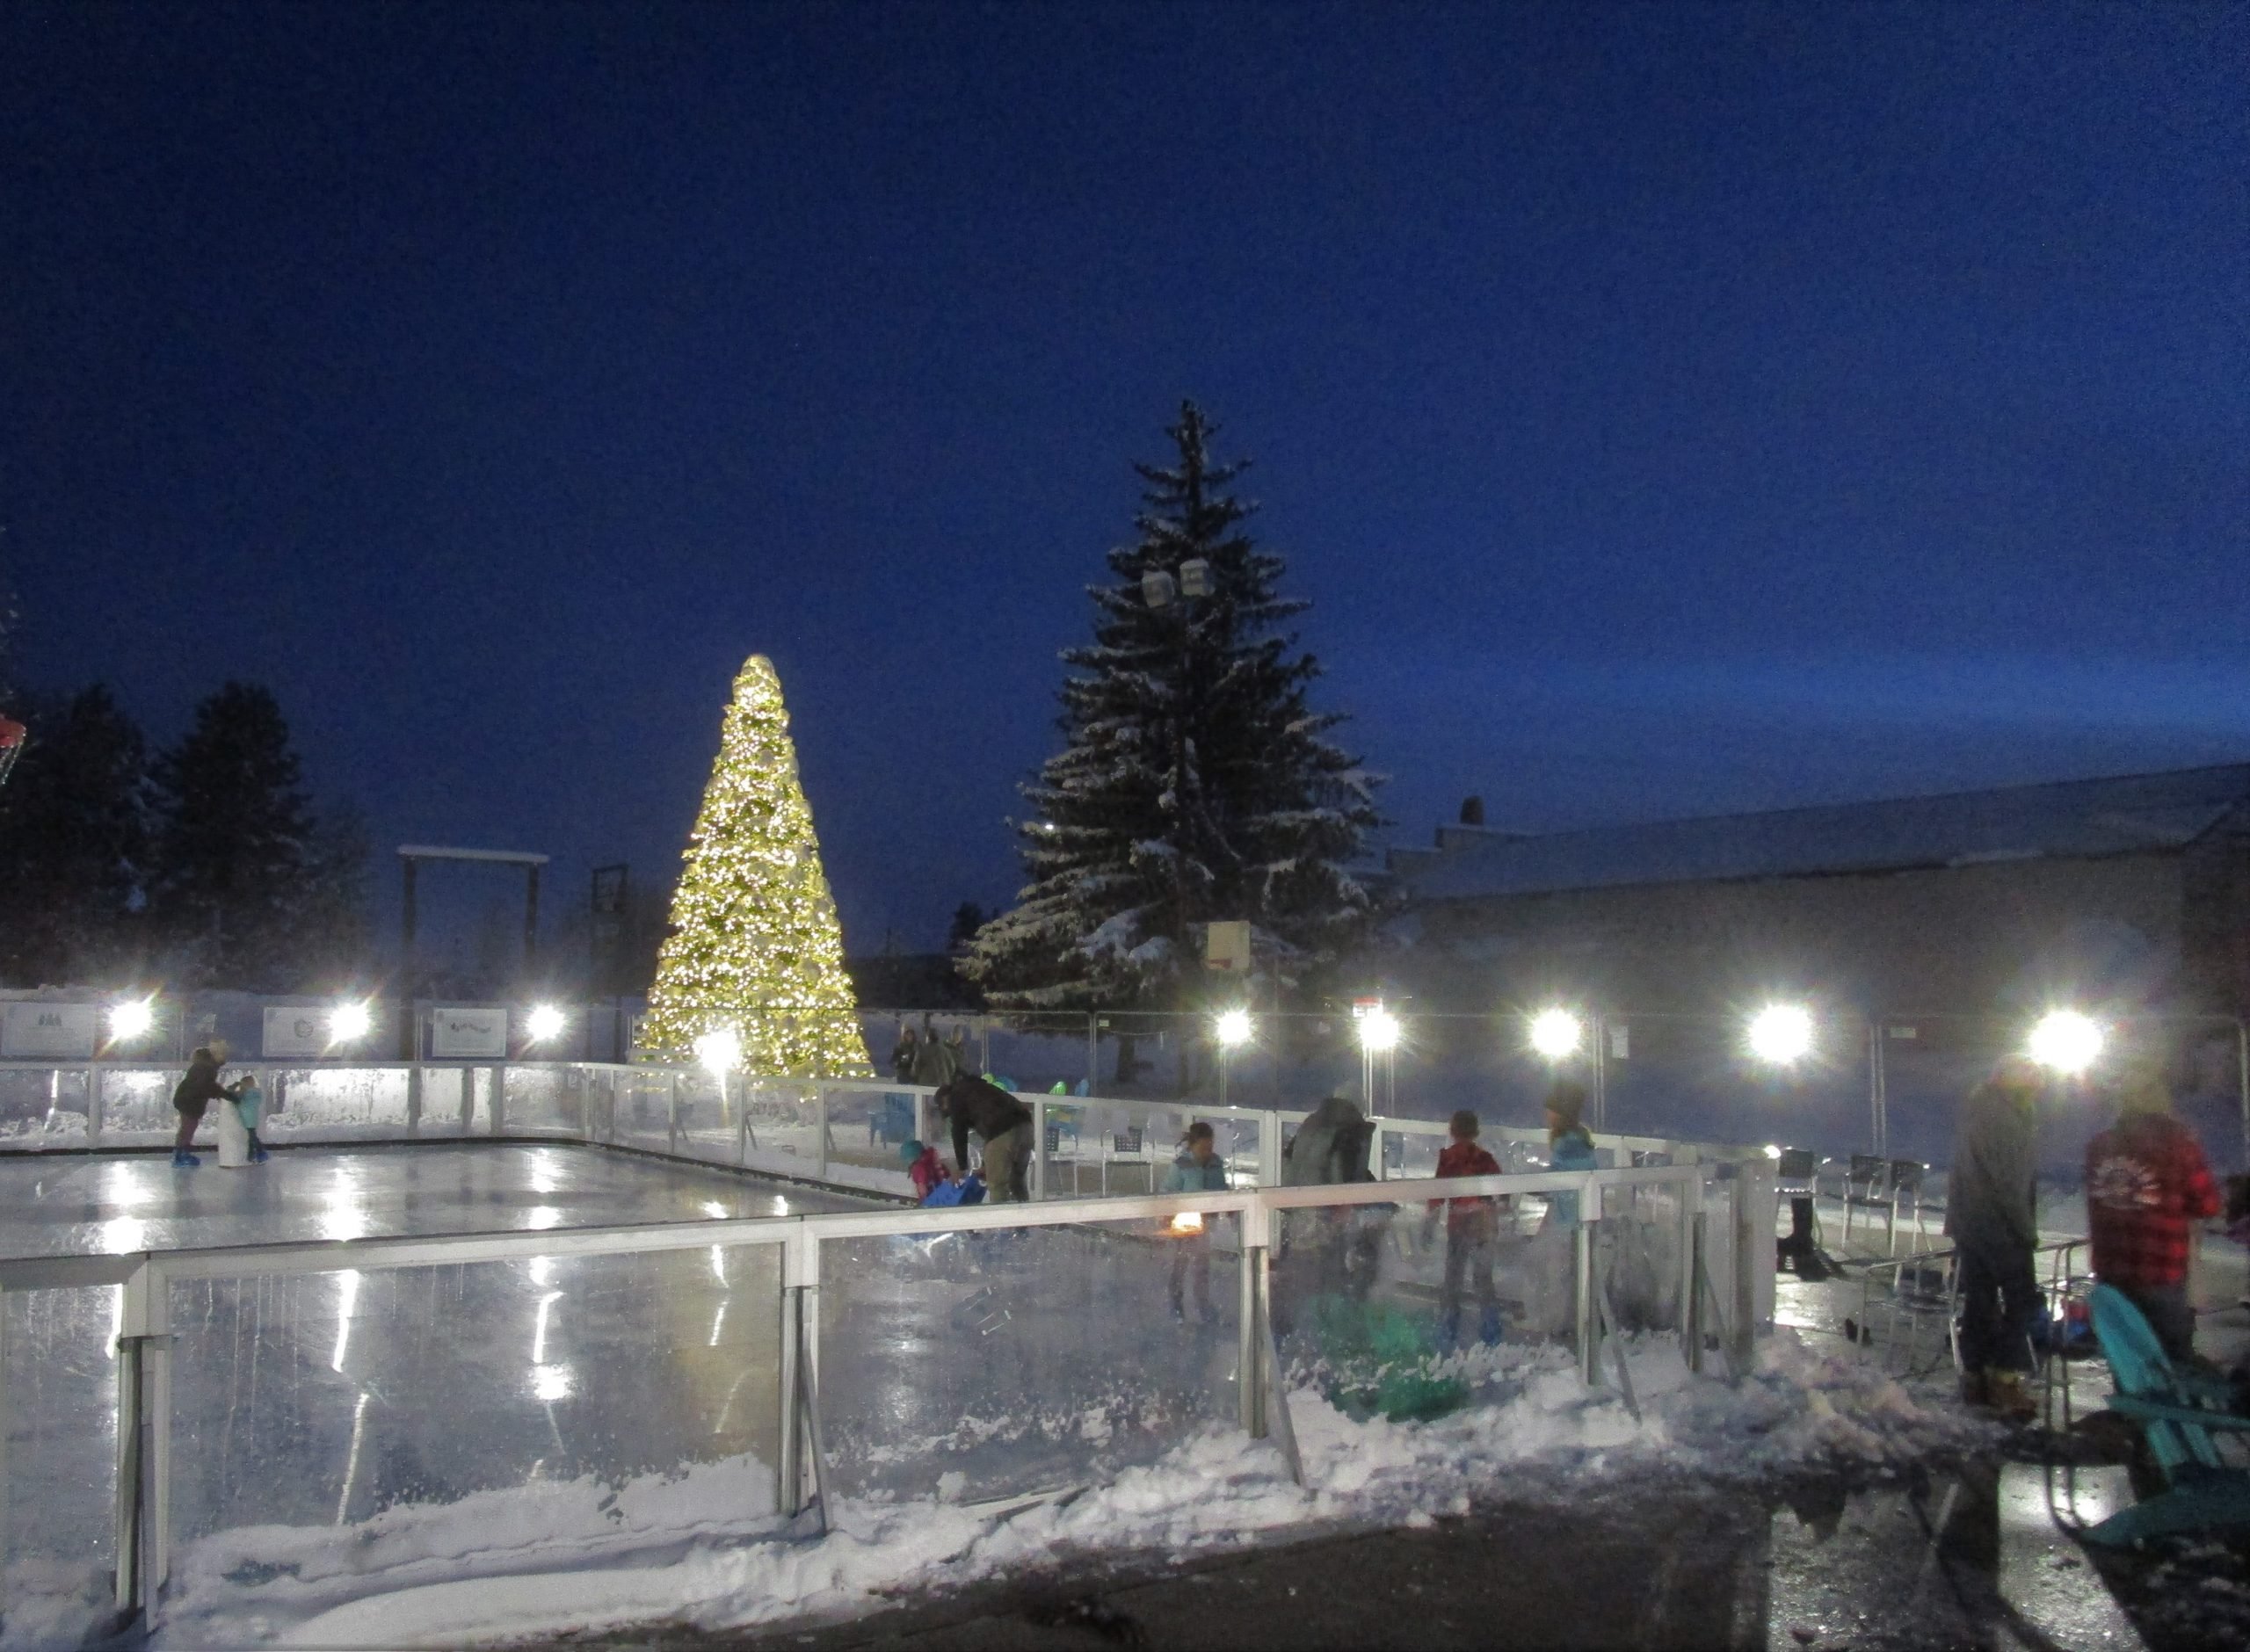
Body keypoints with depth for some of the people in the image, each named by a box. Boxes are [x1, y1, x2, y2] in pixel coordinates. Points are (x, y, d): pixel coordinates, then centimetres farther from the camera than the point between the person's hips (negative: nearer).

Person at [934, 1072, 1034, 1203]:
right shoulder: (976, 1086, 36)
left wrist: (962, 1166, 23)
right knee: (1017, 1181, 17)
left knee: (997, 1184, 0)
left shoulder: (955, 1096, 15)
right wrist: (986, 1166, 36)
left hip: (1002, 1131, -8)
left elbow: (959, 1133, 13)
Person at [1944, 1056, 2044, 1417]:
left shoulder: (1974, 1113, 15)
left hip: (1967, 1224, 9)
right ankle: (2005, 1378, -5)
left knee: (1979, 1300, 12)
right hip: (2001, 1228, -9)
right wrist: (2028, 1228, -11)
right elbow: (2010, 1183, -18)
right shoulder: (2003, 1119, -15)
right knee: (2022, 1300, -2)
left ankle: (1975, 1376, 15)